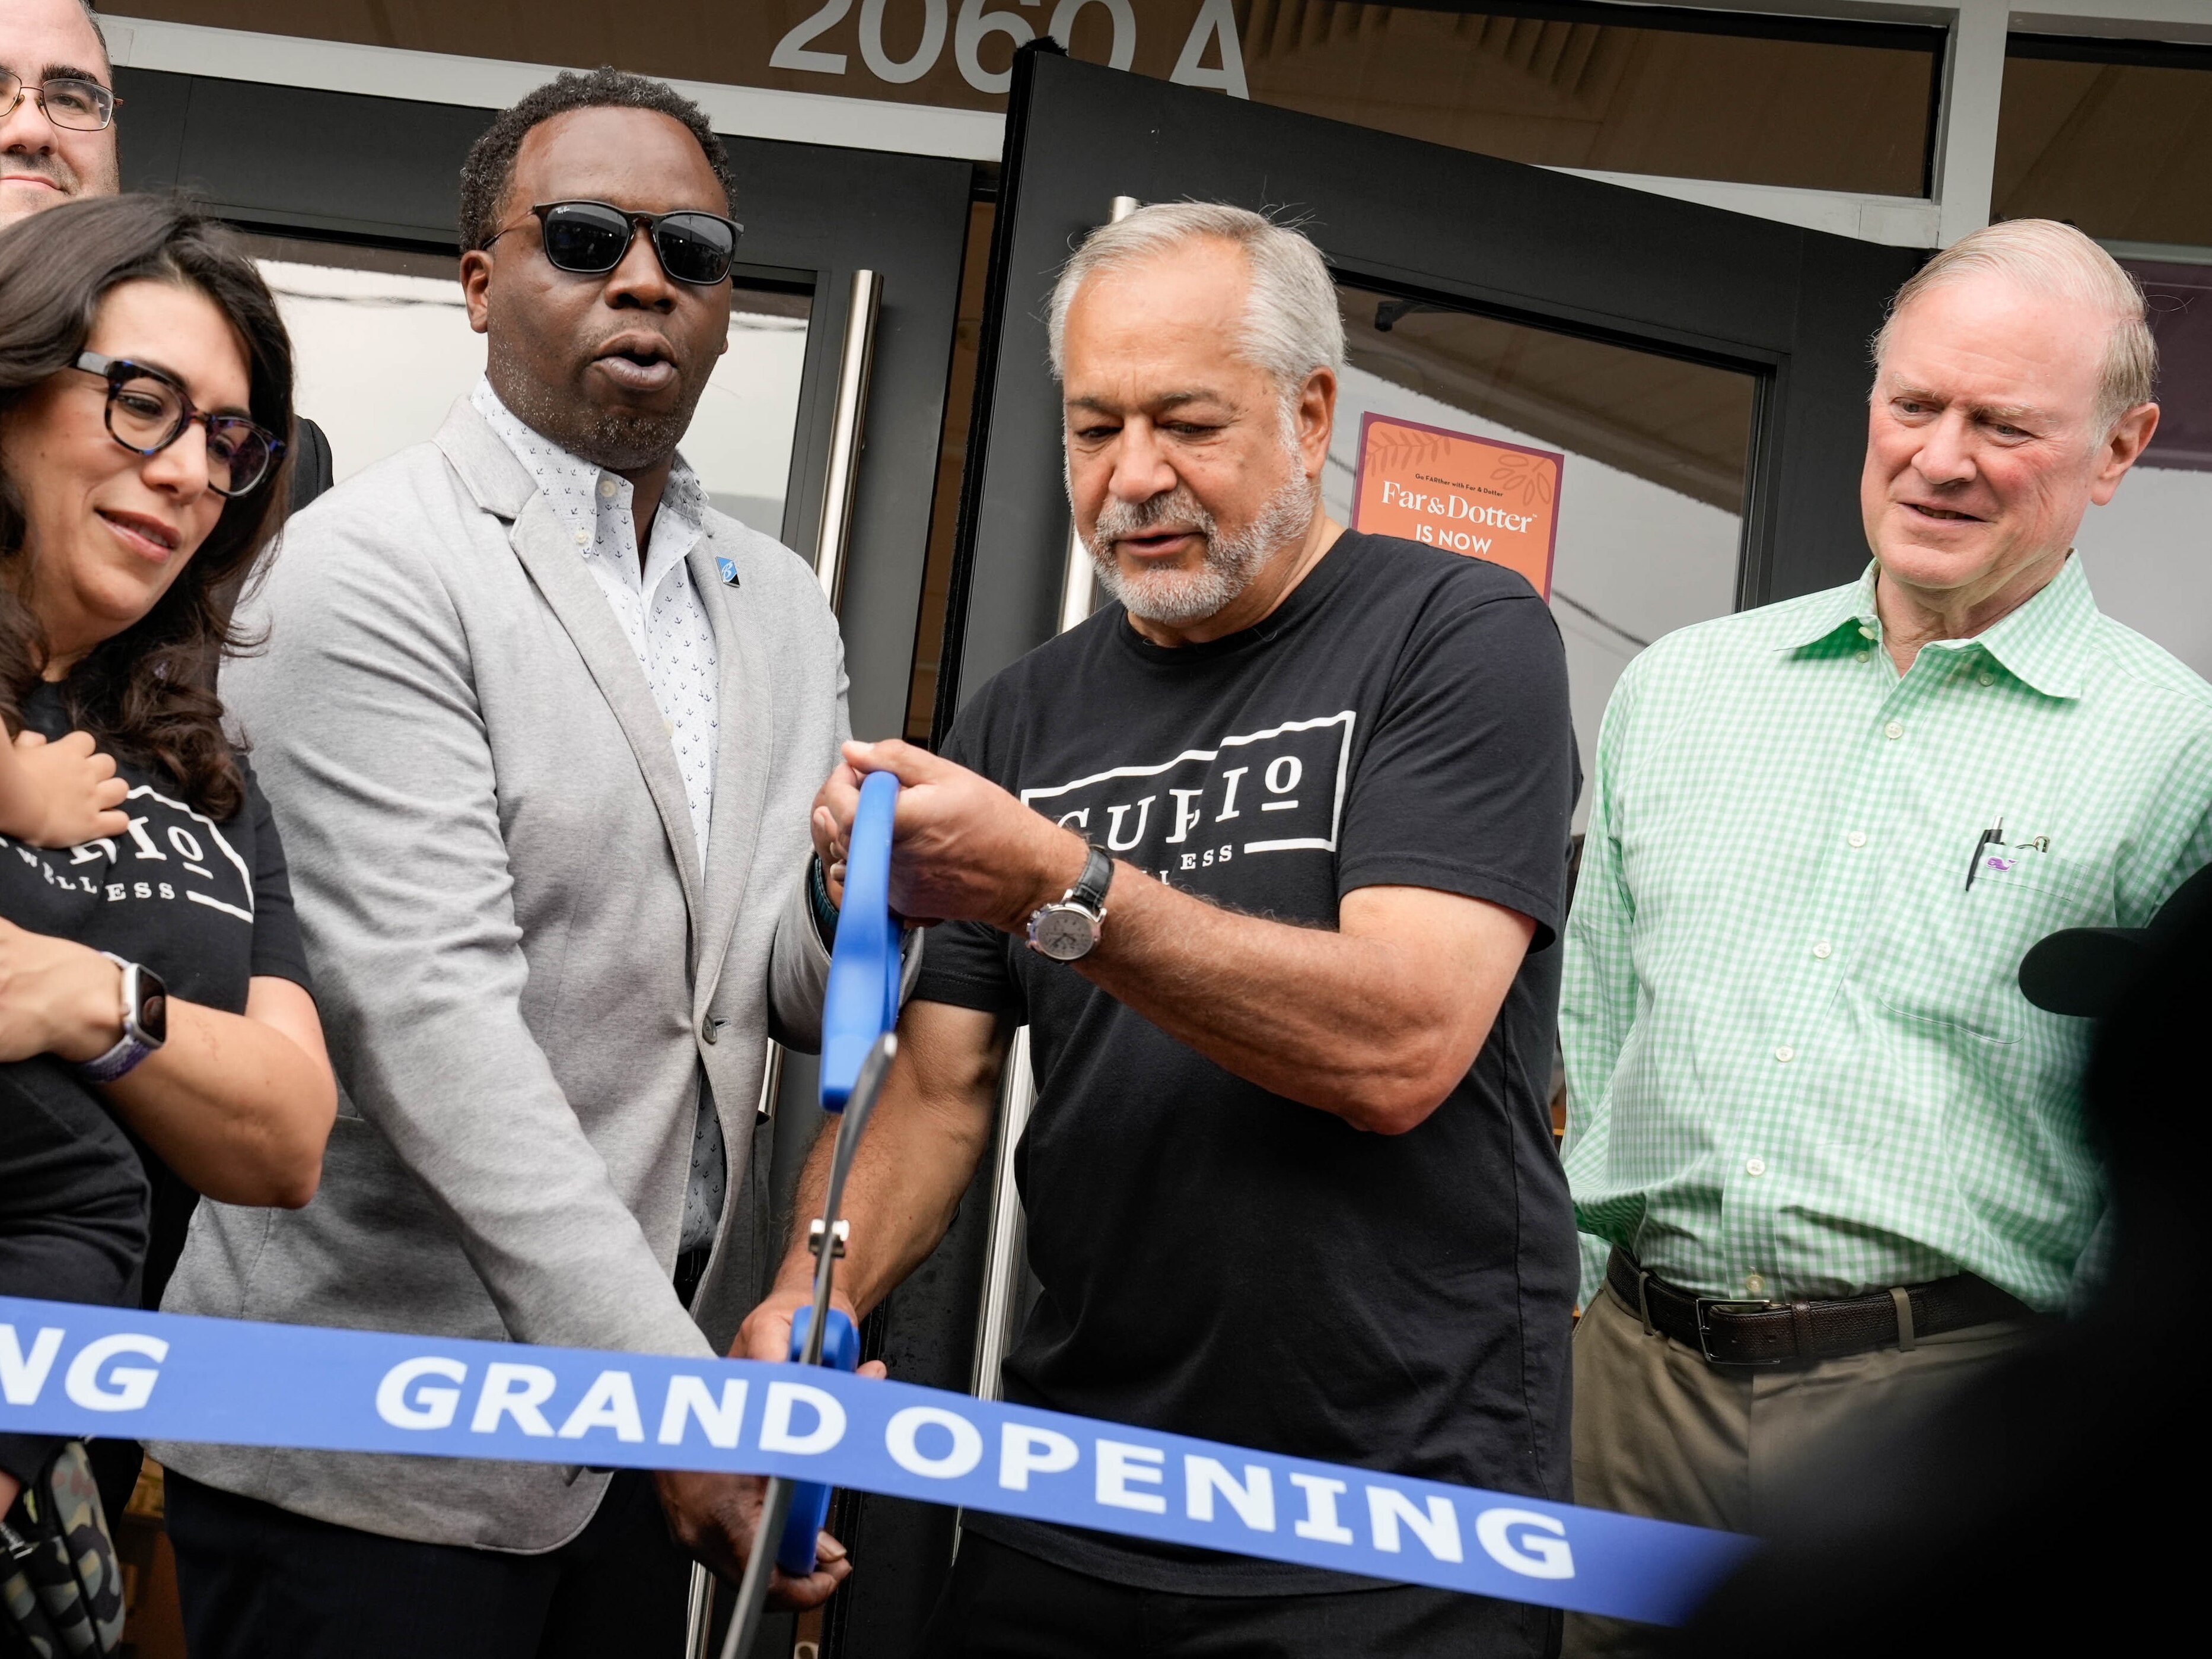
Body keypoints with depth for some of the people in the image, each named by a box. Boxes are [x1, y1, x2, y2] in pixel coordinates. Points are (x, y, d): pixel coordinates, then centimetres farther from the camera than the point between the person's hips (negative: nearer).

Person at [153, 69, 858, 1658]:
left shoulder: (780, 601, 11)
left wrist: (848, 893, -15)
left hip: (661, 1400, 6)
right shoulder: (376, 567, -10)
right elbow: (432, 1016, -19)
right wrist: (670, 1391, -23)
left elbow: (788, 985, 9)